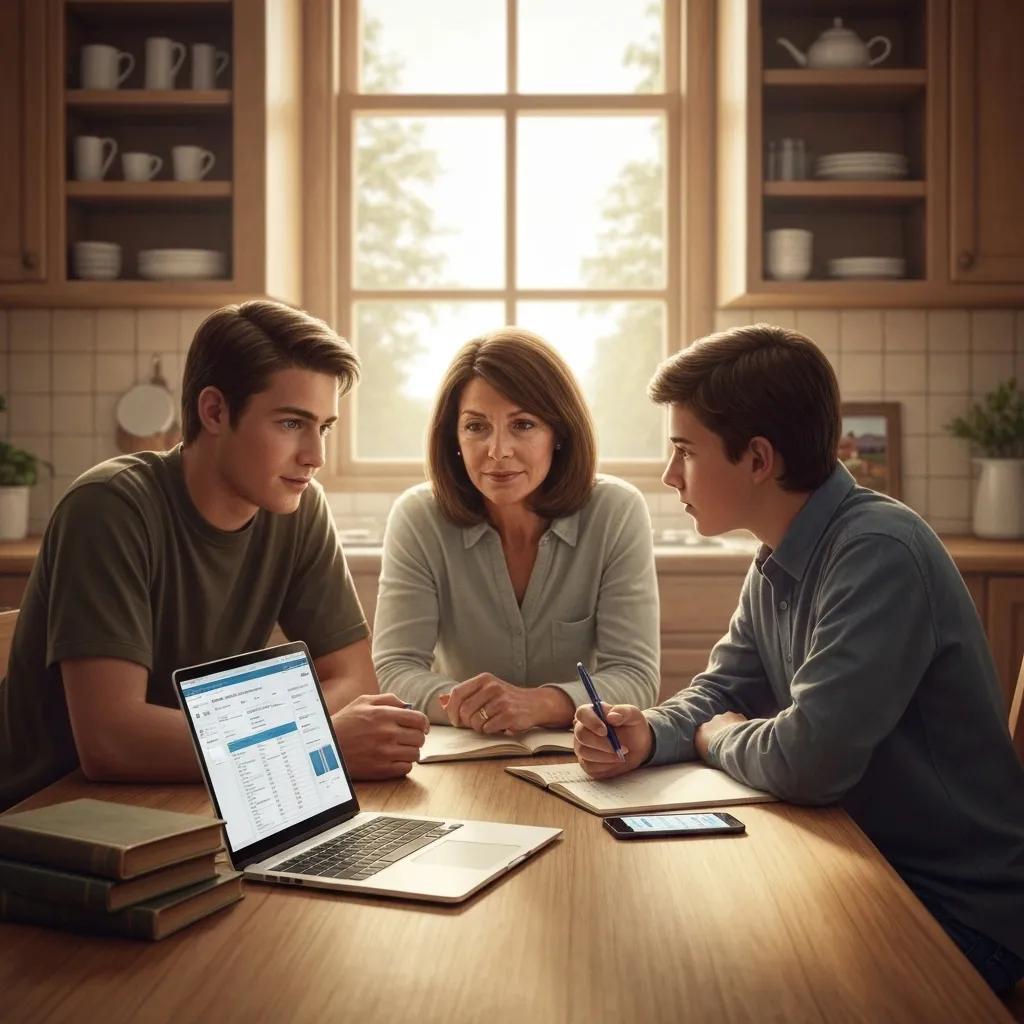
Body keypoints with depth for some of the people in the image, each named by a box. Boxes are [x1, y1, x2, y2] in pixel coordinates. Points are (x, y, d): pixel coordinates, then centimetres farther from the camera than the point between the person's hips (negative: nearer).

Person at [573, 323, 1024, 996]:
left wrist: (718, 737, -9)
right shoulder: (777, 564, 3)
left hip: (957, 910, -7)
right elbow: (722, 692, 11)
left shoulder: (878, 551, -26)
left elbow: (809, 760, -31)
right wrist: (649, 735, -11)